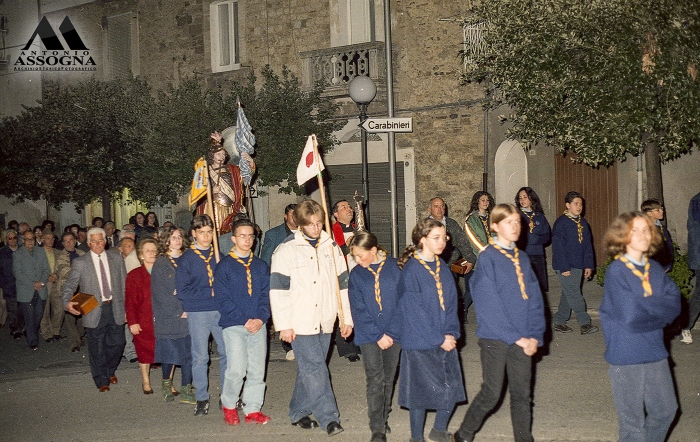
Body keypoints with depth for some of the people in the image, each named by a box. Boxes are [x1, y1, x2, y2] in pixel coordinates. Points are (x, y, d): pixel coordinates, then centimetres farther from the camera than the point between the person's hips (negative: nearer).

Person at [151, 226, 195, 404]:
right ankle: (166, 384, 26)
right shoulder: (160, 263, 0)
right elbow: (159, 293, -6)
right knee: (169, 351, 3)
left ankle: (186, 390, 6)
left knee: (188, 352, 0)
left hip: (188, 314, 3)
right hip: (168, 316, -3)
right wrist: (178, 311, -12)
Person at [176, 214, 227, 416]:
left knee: (228, 352, 1)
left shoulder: (219, 255, 10)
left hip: (221, 310, 2)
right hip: (197, 312, -2)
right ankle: (201, 399, 13)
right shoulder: (186, 258, 1)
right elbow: (182, 291, -4)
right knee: (200, 357, 3)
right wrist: (209, 293, -11)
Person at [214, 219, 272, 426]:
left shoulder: (261, 266, 11)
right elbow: (222, 299, -6)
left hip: (258, 325, 4)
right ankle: (229, 405, 13)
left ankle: (253, 410, 16)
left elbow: (266, 294, 8)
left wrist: (261, 318, -8)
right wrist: (244, 321, -12)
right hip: (234, 325, -4)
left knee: (257, 370, 4)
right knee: (237, 370, -10)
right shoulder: (224, 266, -1)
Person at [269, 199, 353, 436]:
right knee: (315, 369, -8)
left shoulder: (331, 247, 9)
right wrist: (284, 325, -11)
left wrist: (346, 318, 10)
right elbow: (278, 289, -7)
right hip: (300, 322, -5)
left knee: (310, 369, 11)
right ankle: (329, 418, -4)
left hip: (325, 321, 5)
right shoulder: (286, 250, -5)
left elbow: (342, 284, 13)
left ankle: (298, 412, 24)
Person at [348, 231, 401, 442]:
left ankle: (383, 418, 28)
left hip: (394, 334, 1)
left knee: (389, 380, 11)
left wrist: (398, 330, -10)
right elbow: (358, 310, -3)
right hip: (369, 335, -1)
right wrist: (378, 335, -9)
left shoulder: (395, 268, -3)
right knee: (375, 381, -6)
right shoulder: (356, 275, -1)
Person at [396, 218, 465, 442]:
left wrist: (451, 333, -6)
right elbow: (415, 312, -16)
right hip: (419, 343, -6)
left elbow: (451, 303, 8)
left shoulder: (442, 267, 8)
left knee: (452, 388, 8)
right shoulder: (411, 270, -13)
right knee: (421, 391, 3)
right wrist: (439, 339, -14)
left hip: (445, 340, 6)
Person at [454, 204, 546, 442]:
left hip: (522, 339, 5)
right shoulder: (487, 258, -9)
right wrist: (515, 337, -15)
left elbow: (534, 299, 8)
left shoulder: (522, 258, 9)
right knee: (491, 394, 2)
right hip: (495, 338, -5)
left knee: (522, 394, 9)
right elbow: (489, 304, -14)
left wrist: (535, 336, -4)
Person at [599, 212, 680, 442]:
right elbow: (630, 315, -20)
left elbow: (675, 305, -4)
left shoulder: (656, 269, 6)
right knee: (633, 422, 6)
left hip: (655, 352, 6)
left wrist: (643, 305, -16)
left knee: (666, 410, 16)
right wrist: (659, 306, -8)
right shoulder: (615, 272, -13)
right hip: (626, 355, -6)